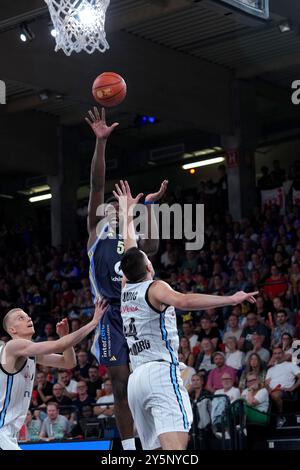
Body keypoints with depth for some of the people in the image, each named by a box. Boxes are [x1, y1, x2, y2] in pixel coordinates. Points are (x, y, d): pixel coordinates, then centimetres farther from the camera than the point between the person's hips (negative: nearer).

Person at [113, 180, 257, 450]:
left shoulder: (126, 288, 19)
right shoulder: (155, 288, -1)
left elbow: (130, 248, 35)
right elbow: (183, 301, -23)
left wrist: (128, 212, 47)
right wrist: (231, 299, -24)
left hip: (136, 378, 8)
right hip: (161, 372, -8)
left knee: (154, 448, 10)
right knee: (175, 443, -22)